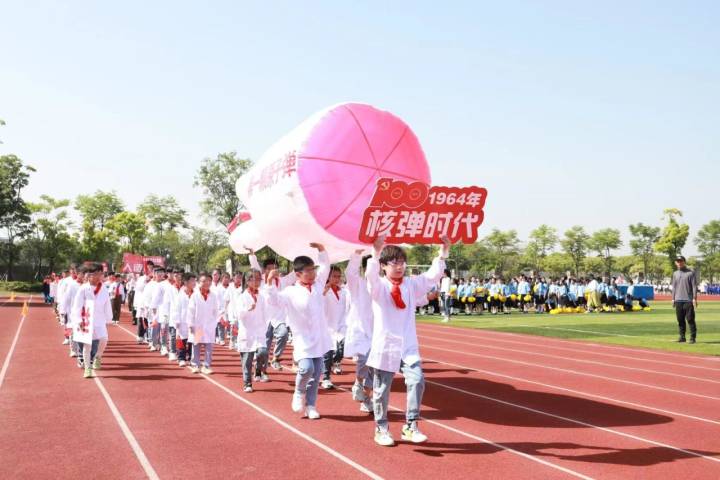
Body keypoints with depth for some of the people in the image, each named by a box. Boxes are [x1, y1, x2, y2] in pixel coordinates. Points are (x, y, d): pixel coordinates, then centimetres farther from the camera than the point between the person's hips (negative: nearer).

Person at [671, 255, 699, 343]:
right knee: (680, 320, 7)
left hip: (688, 300, -5)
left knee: (690, 319, -4)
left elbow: (694, 286, -4)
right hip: (678, 300, 5)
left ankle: (693, 337, 2)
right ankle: (682, 336, 13)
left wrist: (694, 298, -11)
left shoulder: (691, 273, -1)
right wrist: (673, 298, 12)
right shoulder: (675, 274, 15)